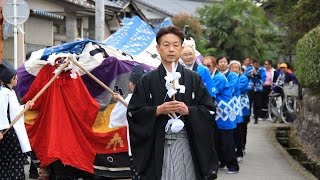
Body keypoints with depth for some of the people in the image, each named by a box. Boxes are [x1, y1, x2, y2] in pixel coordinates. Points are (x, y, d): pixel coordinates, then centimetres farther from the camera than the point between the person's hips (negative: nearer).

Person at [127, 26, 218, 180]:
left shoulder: (194, 79, 7)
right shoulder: (147, 80, 4)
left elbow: (209, 111, 4)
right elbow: (133, 113, 0)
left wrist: (188, 110, -12)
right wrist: (158, 110, -13)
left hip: (186, 144, 1)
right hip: (156, 146, -1)